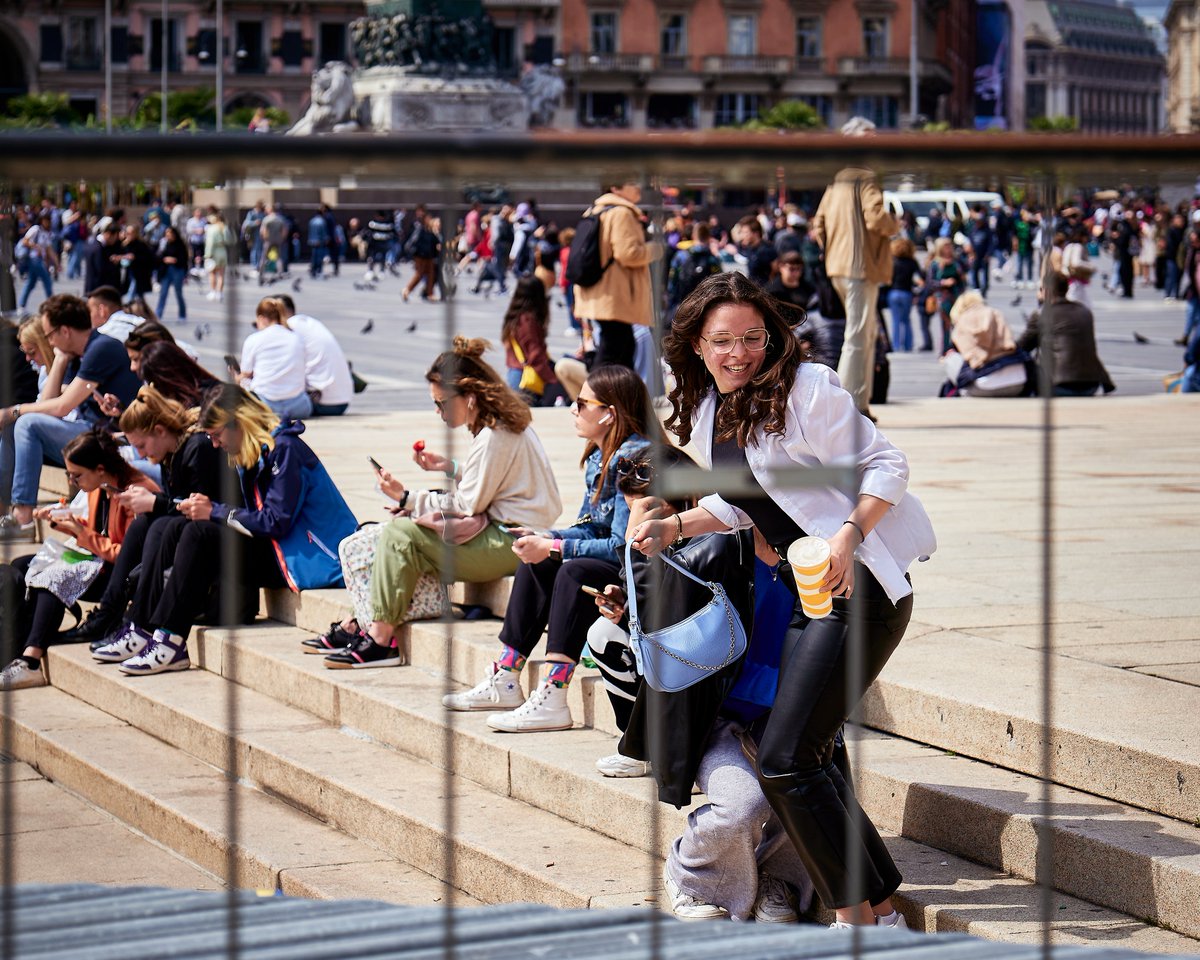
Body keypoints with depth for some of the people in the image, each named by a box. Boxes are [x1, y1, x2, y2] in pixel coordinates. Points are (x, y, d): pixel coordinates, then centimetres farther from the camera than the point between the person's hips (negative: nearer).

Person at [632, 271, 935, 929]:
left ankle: (855, 914, -3)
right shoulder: (707, 411, 12)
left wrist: (848, 536, -26)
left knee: (785, 760, -13)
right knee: (806, 758, 7)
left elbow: (885, 465, -13)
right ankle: (879, 906, 17)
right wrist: (675, 527, 12)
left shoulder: (804, 388, -12)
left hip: (860, 586, -9)